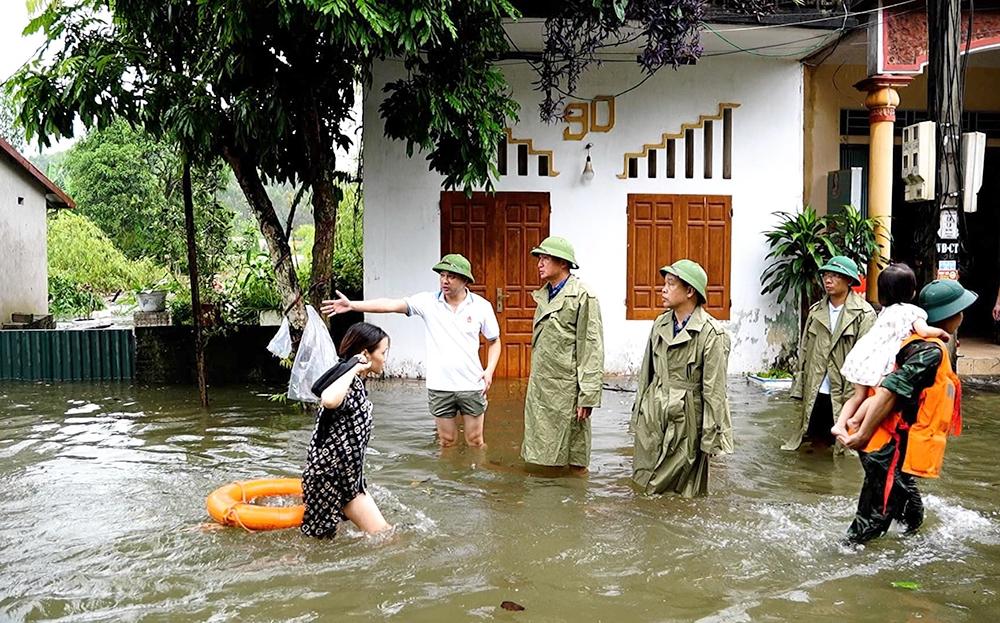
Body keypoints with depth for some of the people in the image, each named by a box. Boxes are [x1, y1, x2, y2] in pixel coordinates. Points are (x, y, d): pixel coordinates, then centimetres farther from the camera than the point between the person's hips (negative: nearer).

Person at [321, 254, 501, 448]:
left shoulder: (482, 306, -3)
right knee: (447, 442, 11)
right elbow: (391, 304, -14)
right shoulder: (428, 301, -5)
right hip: (439, 387, 1)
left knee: (475, 442, 8)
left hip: (471, 386, -1)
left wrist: (490, 370, -8)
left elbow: (494, 341, 7)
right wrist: (352, 305, -24)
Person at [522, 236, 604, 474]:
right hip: (539, 387, 7)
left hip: (566, 388, -7)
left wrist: (588, 396, -17)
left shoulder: (582, 297, -11)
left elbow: (592, 348, -13)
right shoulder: (543, 295, 13)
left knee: (573, 464, 4)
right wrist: (533, 380, 18)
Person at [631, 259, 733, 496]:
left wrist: (711, 438, -11)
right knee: (645, 483, 11)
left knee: (683, 492, 8)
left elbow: (714, 389, -12)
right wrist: (638, 412, 13)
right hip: (652, 414, 5)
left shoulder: (712, 334, -14)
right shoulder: (660, 324, 4)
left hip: (686, 417, -5)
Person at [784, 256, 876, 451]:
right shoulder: (816, 311, 11)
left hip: (844, 393, -5)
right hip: (815, 393, 5)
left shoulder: (863, 314, -5)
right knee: (815, 439, 9)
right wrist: (800, 387, 7)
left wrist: (853, 395, -15)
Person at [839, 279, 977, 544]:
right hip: (892, 451, -10)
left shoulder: (915, 341, 11)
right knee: (872, 521, 0)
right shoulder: (931, 352, -19)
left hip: (890, 446, 10)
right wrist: (862, 436, -23)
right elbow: (890, 391, -26)